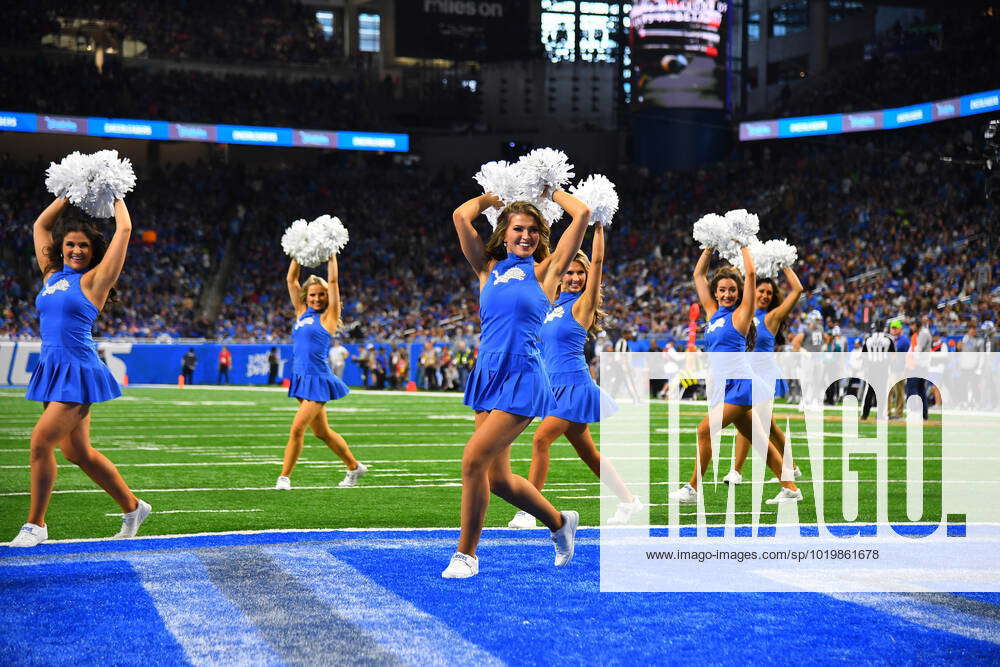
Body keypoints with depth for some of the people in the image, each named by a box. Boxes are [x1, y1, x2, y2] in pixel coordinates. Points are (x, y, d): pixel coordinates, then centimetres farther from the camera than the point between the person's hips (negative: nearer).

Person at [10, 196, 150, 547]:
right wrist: (67, 196, 25)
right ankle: (132, 506, 26)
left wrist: (116, 198, 13)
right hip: (53, 370, 7)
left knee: (41, 442, -13)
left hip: (78, 372, -7)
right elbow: (41, 225, 25)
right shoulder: (52, 276, 15)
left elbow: (124, 229, -1)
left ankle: (35, 524, -2)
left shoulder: (93, 280, -2)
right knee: (77, 452, 12)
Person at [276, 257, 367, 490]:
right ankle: (355, 467, 29)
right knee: (321, 431, 15)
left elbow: (333, 281, -6)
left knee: (297, 428, -13)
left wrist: (332, 255, 0)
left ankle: (285, 476, -5)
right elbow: (291, 279, 15)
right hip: (302, 378, 7)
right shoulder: (302, 313, 13)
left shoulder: (328, 317, -2)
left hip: (318, 381, -7)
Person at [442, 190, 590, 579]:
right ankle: (560, 523, 34)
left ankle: (466, 554, -2)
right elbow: (461, 216, 8)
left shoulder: (544, 270, 4)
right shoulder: (488, 268, 14)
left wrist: (552, 193, 16)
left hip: (521, 379, -6)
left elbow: (582, 214, 1)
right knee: (497, 477, 9)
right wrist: (492, 197, 22)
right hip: (488, 375, 6)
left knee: (474, 459, -15)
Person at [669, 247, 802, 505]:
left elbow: (750, 274, -8)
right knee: (759, 440, 7)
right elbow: (698, 274, 21)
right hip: (724, 385, 7)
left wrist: (743, 246, 1)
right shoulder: (713, 312, 15)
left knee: (705, 430, -12)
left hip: (739, 384, -7)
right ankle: (790, 489, 11)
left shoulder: (740, 314, -2)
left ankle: (692, 489, -6)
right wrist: (710, 247, 17)